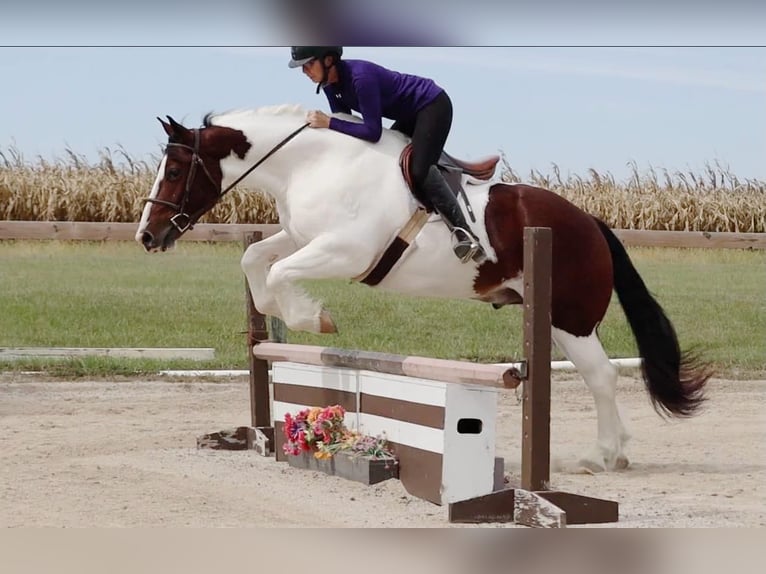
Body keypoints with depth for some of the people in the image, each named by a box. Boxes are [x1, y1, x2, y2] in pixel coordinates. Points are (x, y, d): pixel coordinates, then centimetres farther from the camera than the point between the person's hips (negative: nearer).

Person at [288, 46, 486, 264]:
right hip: (411, 115, 10)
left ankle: (463, 231, -22)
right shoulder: (329, 84, -4)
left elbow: (372, 132, -32)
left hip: (433, 105, -10)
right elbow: (344, 121, 4)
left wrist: (329, 123, -30)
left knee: (419, 170, -23)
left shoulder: (360, 76, -31)